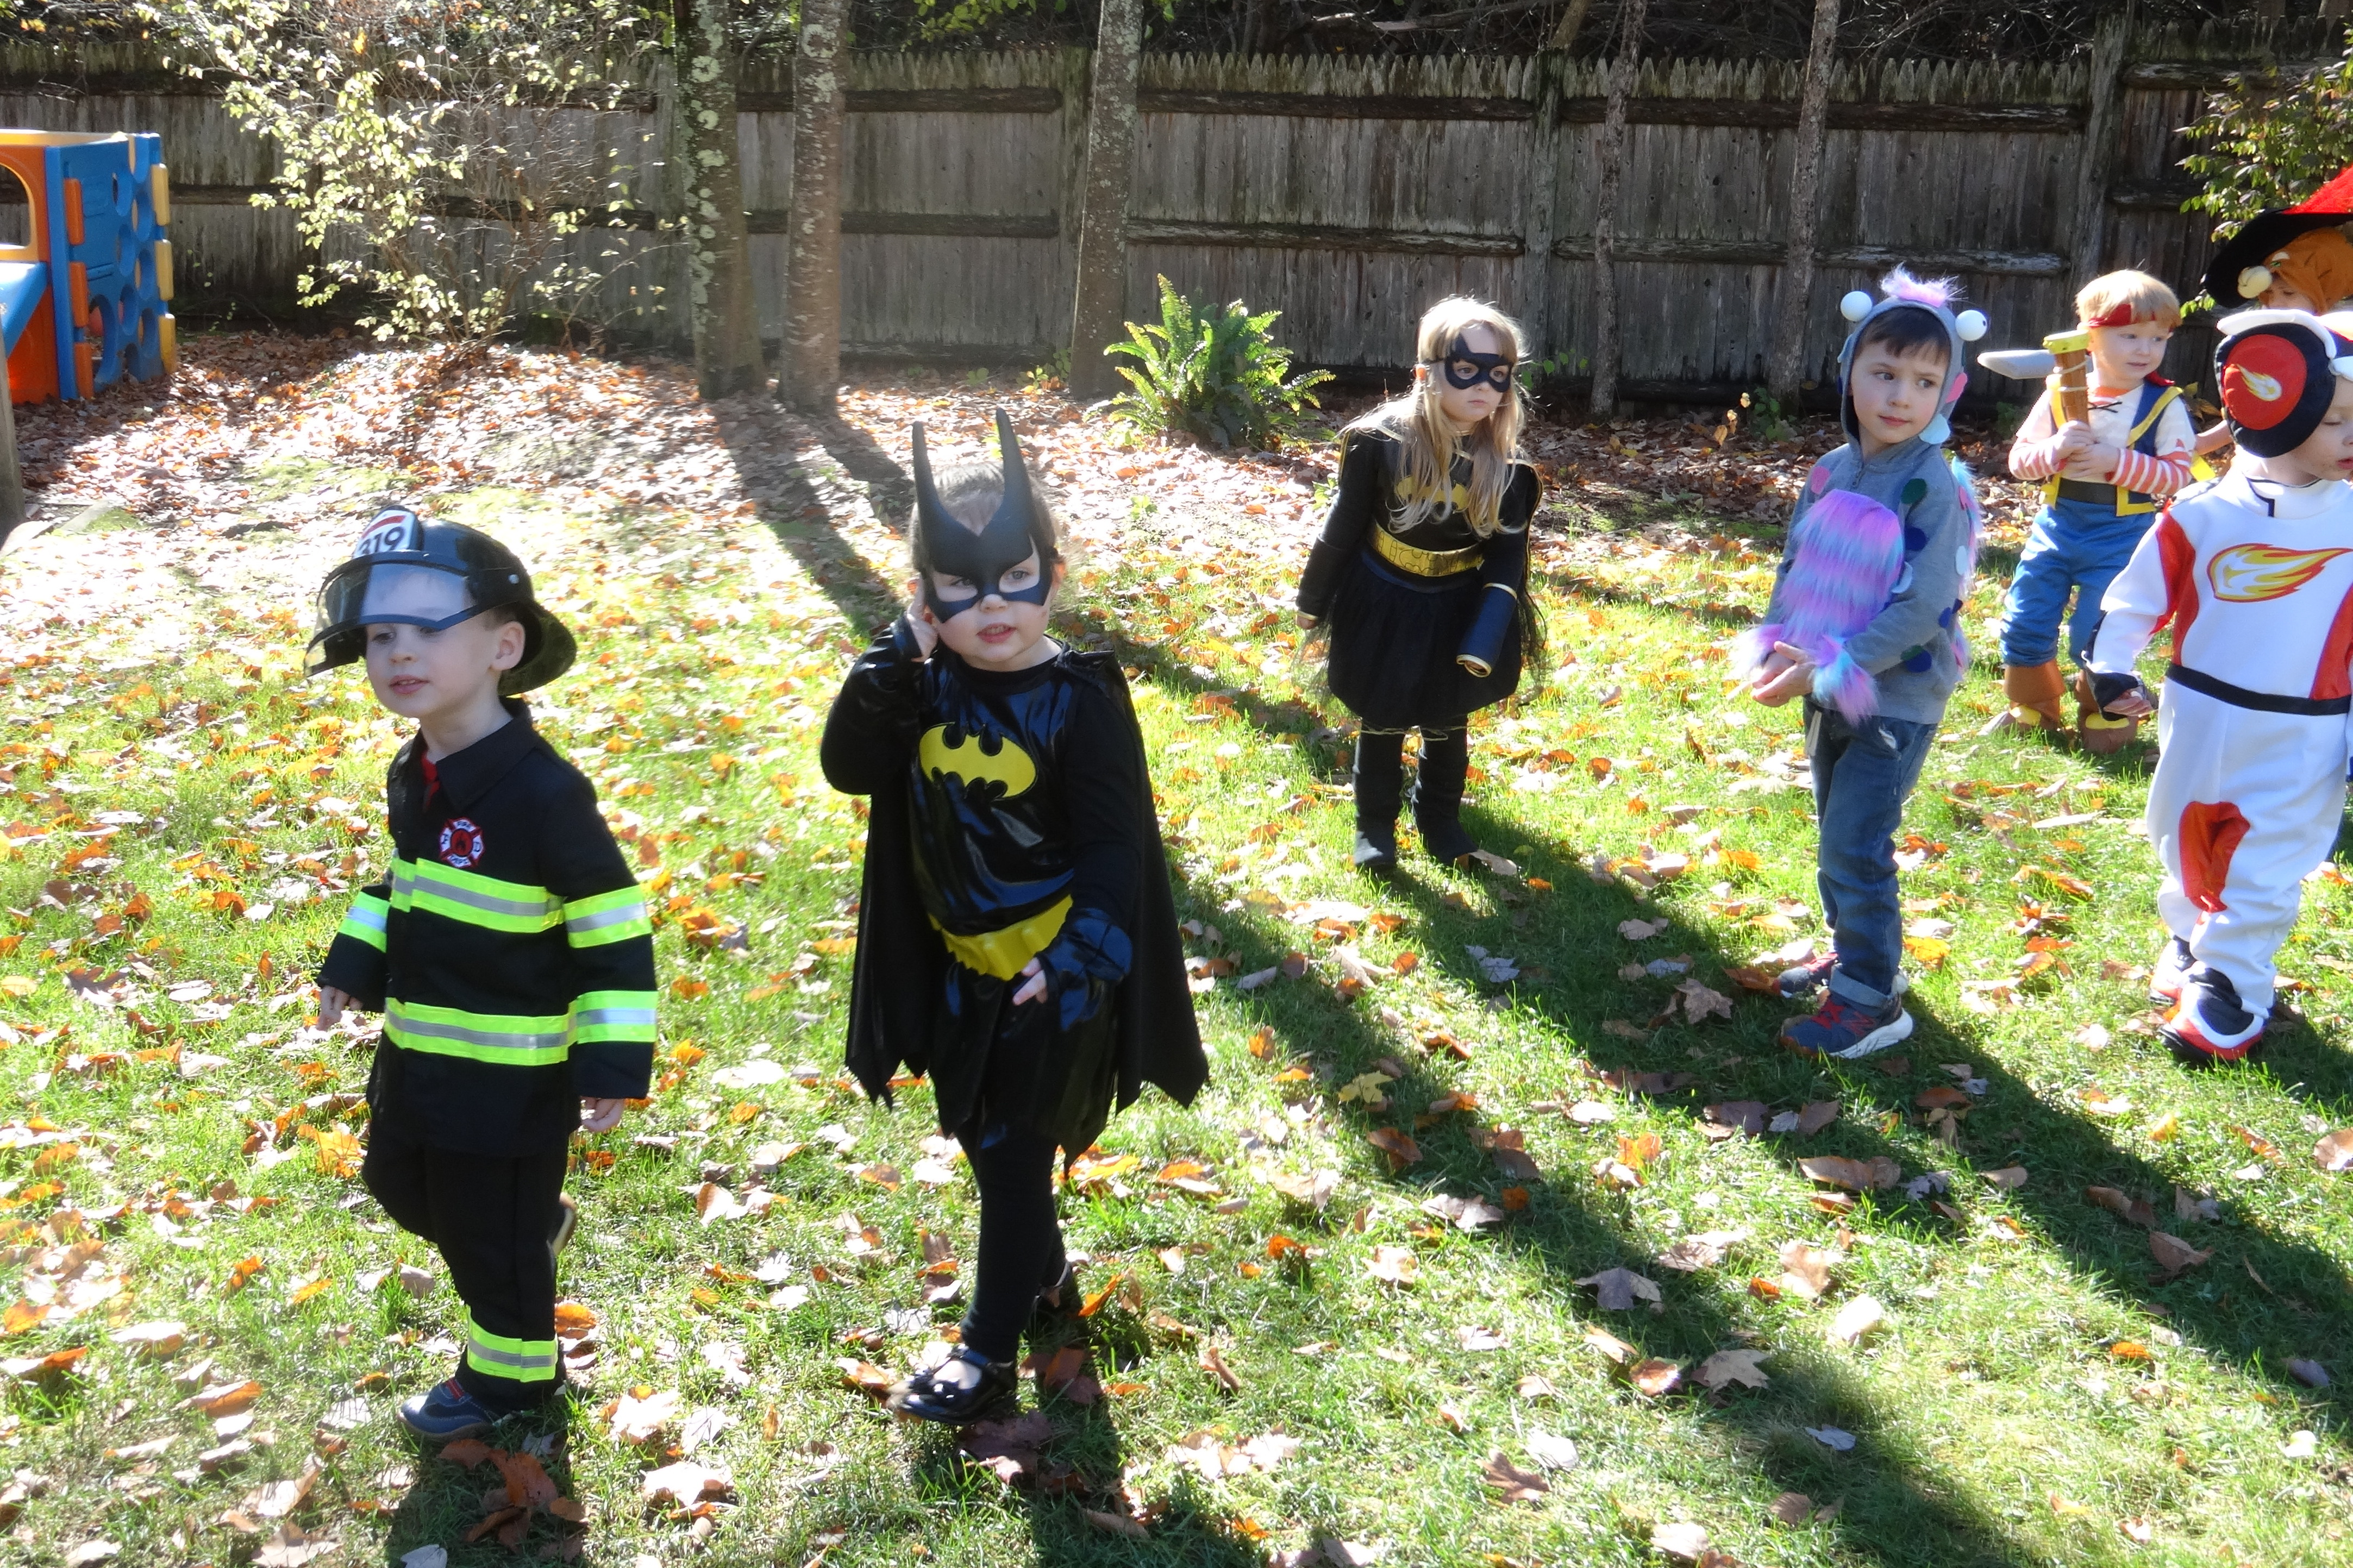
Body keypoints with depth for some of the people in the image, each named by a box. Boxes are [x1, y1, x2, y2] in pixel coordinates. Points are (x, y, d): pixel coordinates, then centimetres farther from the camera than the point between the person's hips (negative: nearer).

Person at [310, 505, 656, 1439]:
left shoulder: (543, 791, -26)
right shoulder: (411, 776, 0)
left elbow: (615, 932, -21)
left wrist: (614, 1062, -22)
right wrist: (354, 963, 12)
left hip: (511, 1072, -8)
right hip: (416, 1048, 8)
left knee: (494, 1237, 10)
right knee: (403, 1187, 27)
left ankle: (510, 1373, 35)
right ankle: (539, 1220, 52)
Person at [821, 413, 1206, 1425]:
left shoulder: (1079, 700, -18)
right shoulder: (924, 687, -3)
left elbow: (1115, 844, -18)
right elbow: (848, 767, -16)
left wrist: (1075, 962, -27)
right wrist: (896, 657, -25)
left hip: (1048, 979, -6)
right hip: (956, 970, 6)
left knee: (1014, 1157, 5)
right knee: (980, 1137, 21)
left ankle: (989, 1350, 21)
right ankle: (1042, 1273, 46)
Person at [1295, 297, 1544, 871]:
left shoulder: (1504, 463, -16)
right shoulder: (1383, 440, -20)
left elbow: (1508, 553, -10)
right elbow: (1344, 522, -8)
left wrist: (1486, 639, -19)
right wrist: (1314, 599, 0)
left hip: (1457, 607, 2)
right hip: (1381, 602, -1)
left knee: (1447, 724, 17)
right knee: (1380, 722, 13)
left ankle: (1440, 817, 38)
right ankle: (1375, 825, 29)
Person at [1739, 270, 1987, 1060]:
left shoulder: (1938, 489, -18)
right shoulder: (1833, 472, 2)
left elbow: (1921, 609, -22)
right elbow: (1796, 567, 7)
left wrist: (1827, 671, -24)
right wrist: (1775, 648, -10)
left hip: (1896, 699, -7)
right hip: (1829, 692, 7)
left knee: (1854, 848, -6)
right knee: (1837, 836, 20)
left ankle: (1871, 1001, 7)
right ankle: (1851, 952, 39)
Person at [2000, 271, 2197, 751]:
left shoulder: (2165, 405, -6)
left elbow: (2178, 475, -11)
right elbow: (2019, 460, 1)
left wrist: (2119, 461, -23)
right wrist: (2055, 450, -20)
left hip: (2121, 535, -3)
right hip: (2056, 525, 3)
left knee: (2095, 639, -1)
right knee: (2024, 623, 5)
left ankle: (2107, 716, 26)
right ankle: (2033, 705, 30)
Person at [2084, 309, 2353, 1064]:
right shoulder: (2202, 514, -10)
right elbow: (2140, 593, 1)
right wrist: (2111, 668, -4)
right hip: (2199, 720, 1)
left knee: (2263, 866, 2)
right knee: (2187, 845, 18)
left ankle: (2232, 984, 16)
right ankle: (2190, 938, 41)